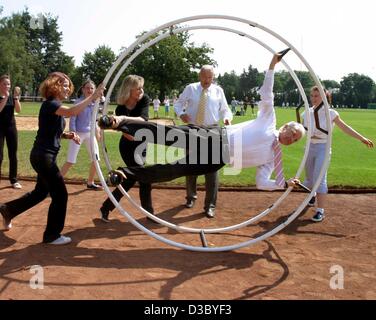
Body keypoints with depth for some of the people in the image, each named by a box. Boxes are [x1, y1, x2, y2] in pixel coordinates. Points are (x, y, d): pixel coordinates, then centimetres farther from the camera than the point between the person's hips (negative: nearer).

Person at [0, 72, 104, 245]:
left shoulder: (55, 106, 14)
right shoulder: (50, 104, -17)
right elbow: (71, 112, -38)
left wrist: (67, 135, 2)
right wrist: (92, 97, -36)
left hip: (45, 156, 10)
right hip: (43, 156, -10)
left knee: (41, 192, 23)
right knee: (60, 194, -3)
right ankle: (52, 235, 10)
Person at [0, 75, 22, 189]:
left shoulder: (12, 97, 6)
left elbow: (18, 110, -8)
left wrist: (16, 96, -17)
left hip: (11, 127, 4)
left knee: (13, 155, 6)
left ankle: (14, 180, 14)